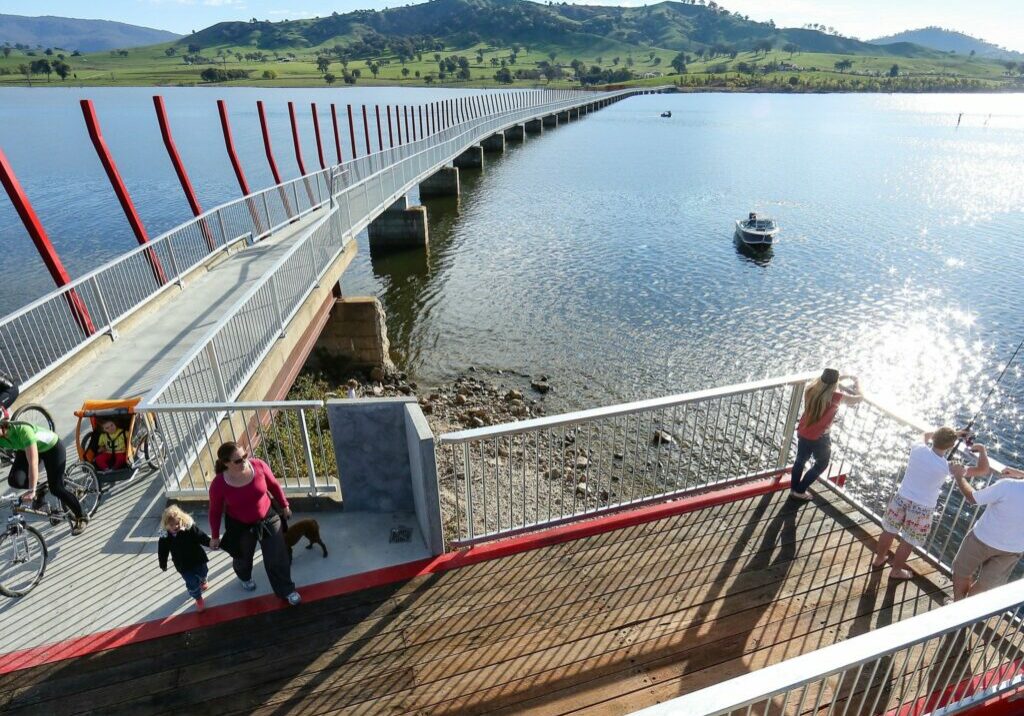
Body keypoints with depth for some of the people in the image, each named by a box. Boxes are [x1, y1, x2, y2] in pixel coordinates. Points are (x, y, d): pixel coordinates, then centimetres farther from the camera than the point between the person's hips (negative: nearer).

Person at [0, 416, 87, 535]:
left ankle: (81, 517, 7)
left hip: (52, 447, -6)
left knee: (56, 488, -8)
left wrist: (32, 490, -41)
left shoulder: (22, 430, -38)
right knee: (14, 480, -19)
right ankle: (39, 489, 12)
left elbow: (33, 462, -40)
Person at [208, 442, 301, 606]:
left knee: (278, 556, 9)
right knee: (243, 557, 27)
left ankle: (286, 590, 33)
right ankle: (245, 578, 63)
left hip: (268, 518, 1)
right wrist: (215, 536, 1)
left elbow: (274, 485, -6)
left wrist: (284, 506, 6)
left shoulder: (259, 466, -25)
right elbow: (215, 511, -11)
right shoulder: (218, 485, -28)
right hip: (240, 526, 0)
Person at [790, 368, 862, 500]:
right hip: (819, 438, -5)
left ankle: (793, 489, 38)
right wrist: (856, 382, 10)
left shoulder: (811, 390, -9)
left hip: (803, 433, 5)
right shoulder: (836, 397, -22)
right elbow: (859, 397, -6)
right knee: (821, 464, 21)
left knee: (800, 460, 24)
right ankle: (800, 491, 25)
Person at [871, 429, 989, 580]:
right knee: (907, 542, 17)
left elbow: (927, 435, 12)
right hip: (921, 508, -4)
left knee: (889, 532, 22)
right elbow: (983, 470, -11)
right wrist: (982, 450, 3)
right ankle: (896, 571, 35)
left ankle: (878, 560, 42)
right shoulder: (947, 467, -24)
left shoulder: (918, 448, -14)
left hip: (901, 498, 4)